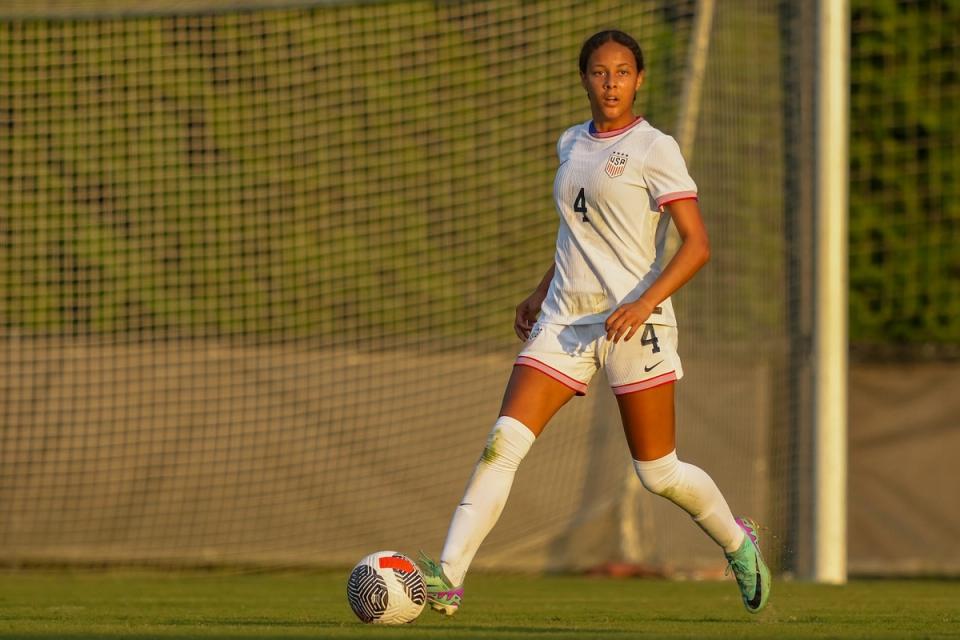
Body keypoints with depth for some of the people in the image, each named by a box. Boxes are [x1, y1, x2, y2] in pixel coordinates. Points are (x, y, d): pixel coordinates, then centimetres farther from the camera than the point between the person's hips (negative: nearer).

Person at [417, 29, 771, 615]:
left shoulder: (655, 149, -7)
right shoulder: (572, 144, 13)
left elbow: (697, 245, -13)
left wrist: (645, 302, -25)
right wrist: (542, 292, 23)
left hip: (634, 324, -5)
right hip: (565, 320, 5)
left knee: (659, 473, 2)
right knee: (503, 442, -12)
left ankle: (738, 542, 30)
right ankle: (448, 578, -17)